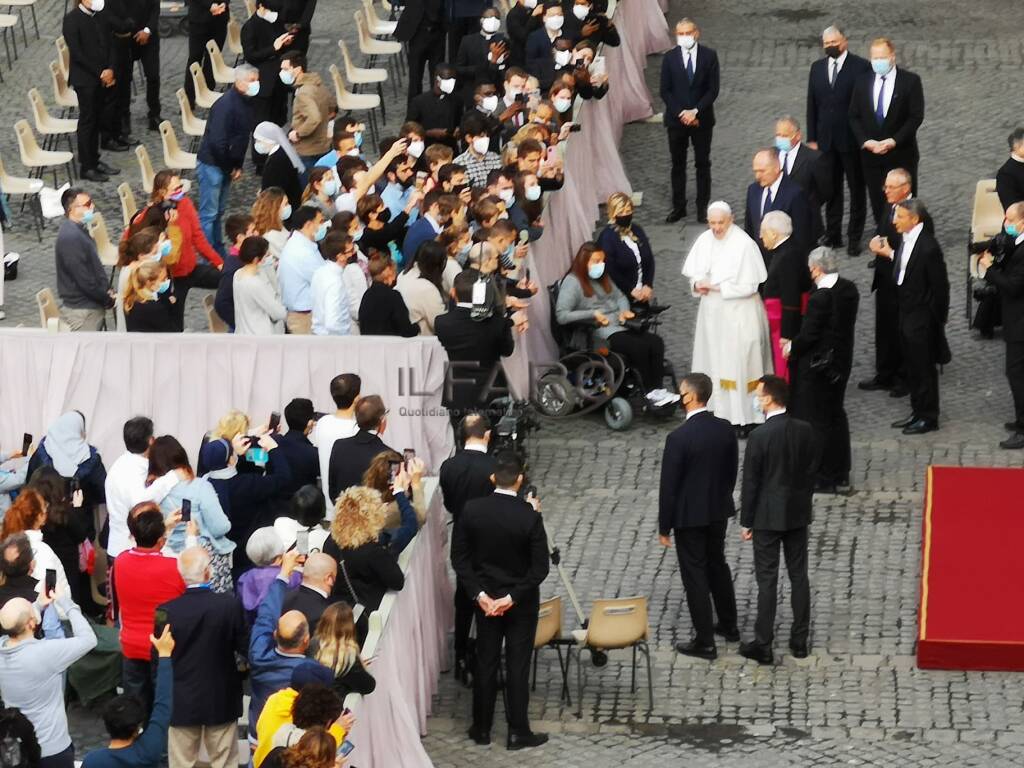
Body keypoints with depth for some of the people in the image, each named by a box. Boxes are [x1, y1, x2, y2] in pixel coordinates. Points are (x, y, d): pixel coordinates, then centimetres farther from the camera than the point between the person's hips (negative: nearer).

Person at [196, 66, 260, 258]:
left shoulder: (247, 103, 5)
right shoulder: (226, 105, -24)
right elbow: (217, 141, -28)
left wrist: (238, 166, 8)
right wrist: (231, 166, -15)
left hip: (226, 166, 9)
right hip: (211, 163, -9)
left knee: (219, 212, 18)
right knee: (208, 214, -4)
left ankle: (219, 255, 28)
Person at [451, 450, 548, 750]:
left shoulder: (471, 510, -13)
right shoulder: (530, 517, -21)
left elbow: (459, 557, -7)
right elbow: (540, 568, -18)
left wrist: (479, 594, -6)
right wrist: (513, 597, -11)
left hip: (485, 598, 3)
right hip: (521, 602, -3)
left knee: (485, 663, 14)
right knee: (517, 665, 7)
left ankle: (482, 728, 23)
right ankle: (518, 732, 14)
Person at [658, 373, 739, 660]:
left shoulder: (679, 438, -23)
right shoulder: (726, 429, -5)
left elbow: (669, 485, -17)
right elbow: (732, 471, 7)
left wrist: (664, 527, -8)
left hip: (689, 515, -6)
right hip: (719, 512, 6)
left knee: (695, 575, 3)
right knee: (718, 564, 24)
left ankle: (705, 642, 9)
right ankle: (728, 625, 38)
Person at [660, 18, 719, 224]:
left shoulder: (709, 56, -4)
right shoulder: (670, 58, -3)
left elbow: (713, 89, -6)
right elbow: (665, 91, -2)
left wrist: (695, 111, -15)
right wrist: (681, 113, -13)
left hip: (702, 119, -1)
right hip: (676, 119, 1)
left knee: (702, 164, 6)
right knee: (678, 165, 7)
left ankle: (702, 207, 13)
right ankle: (678, 207, 13)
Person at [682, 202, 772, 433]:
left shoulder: (744, 244, -16)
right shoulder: (705, 240, 2)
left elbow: (748, 285, -16)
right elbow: (695, 272, 13)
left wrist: (716, 286, -17)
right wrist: (697, 284, -9)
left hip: (738, 313, -6)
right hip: (712, 311, 6)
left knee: (738, 363, -4)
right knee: (714, 360, 10)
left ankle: (744, 418, 1)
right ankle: (719, 411, 19)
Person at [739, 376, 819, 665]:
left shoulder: (759, 437, -19)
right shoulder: (805, 430, -4)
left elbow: (750, 482, -13)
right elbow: (812, 470, 5)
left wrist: (746, 522, -4)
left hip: (768, 516, -5)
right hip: (798, 513, 5)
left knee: (767, 580, 1)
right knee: (799, 576, 12)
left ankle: (763, 645, 5)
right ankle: (800, 641, 19)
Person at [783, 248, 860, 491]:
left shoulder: (820, 298, -24)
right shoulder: (849, 289, 1)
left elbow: (809, 334, -22)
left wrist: (792, 347, 0)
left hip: (818, 364, -8)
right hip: (842, 360, 8)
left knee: (816, 419, 3)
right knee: (836, 415, 20)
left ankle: (824, 478, 8)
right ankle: (840, 473, 28)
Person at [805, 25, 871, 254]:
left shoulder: (861, 67, -6)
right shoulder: (817, 68, 9)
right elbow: (812, 105, 11)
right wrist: (812, 138, 6)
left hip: (852, 140, -4)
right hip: (826, 139, 4)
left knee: (857, 190, 4)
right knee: (831, 190, 9)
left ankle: (855, 238, 10)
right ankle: (833, 235, 16)